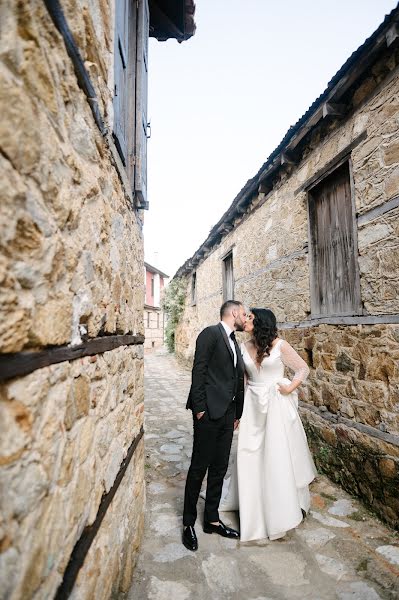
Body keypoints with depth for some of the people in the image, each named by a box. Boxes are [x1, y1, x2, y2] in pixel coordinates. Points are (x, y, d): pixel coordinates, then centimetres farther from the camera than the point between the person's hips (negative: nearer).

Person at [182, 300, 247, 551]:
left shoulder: (234, 342, 17)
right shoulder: (211, 333, -9)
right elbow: (199, 371, -14)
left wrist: (237, 413, 17)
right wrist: (199, 407, -17)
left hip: (228, 414, 8)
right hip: (209, 412, -8)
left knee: (220, 469, 16)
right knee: (199, 468, 4)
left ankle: (212, 519, 32)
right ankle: (189, 523, 22)